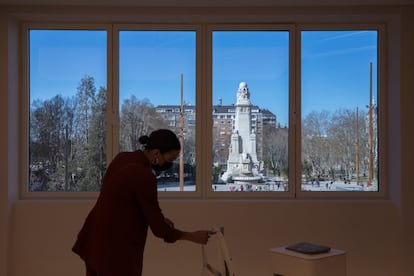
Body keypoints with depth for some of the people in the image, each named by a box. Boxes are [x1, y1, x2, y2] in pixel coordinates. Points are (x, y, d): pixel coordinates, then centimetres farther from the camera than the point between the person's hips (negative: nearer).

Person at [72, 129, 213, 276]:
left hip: (96, 238, 9)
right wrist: (193, 236, -3)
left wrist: (159, 218, 12)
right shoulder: (144, 176, -22)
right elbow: (158, 227, -15)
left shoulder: (122, 158, 3)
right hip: (115, 245, -9)